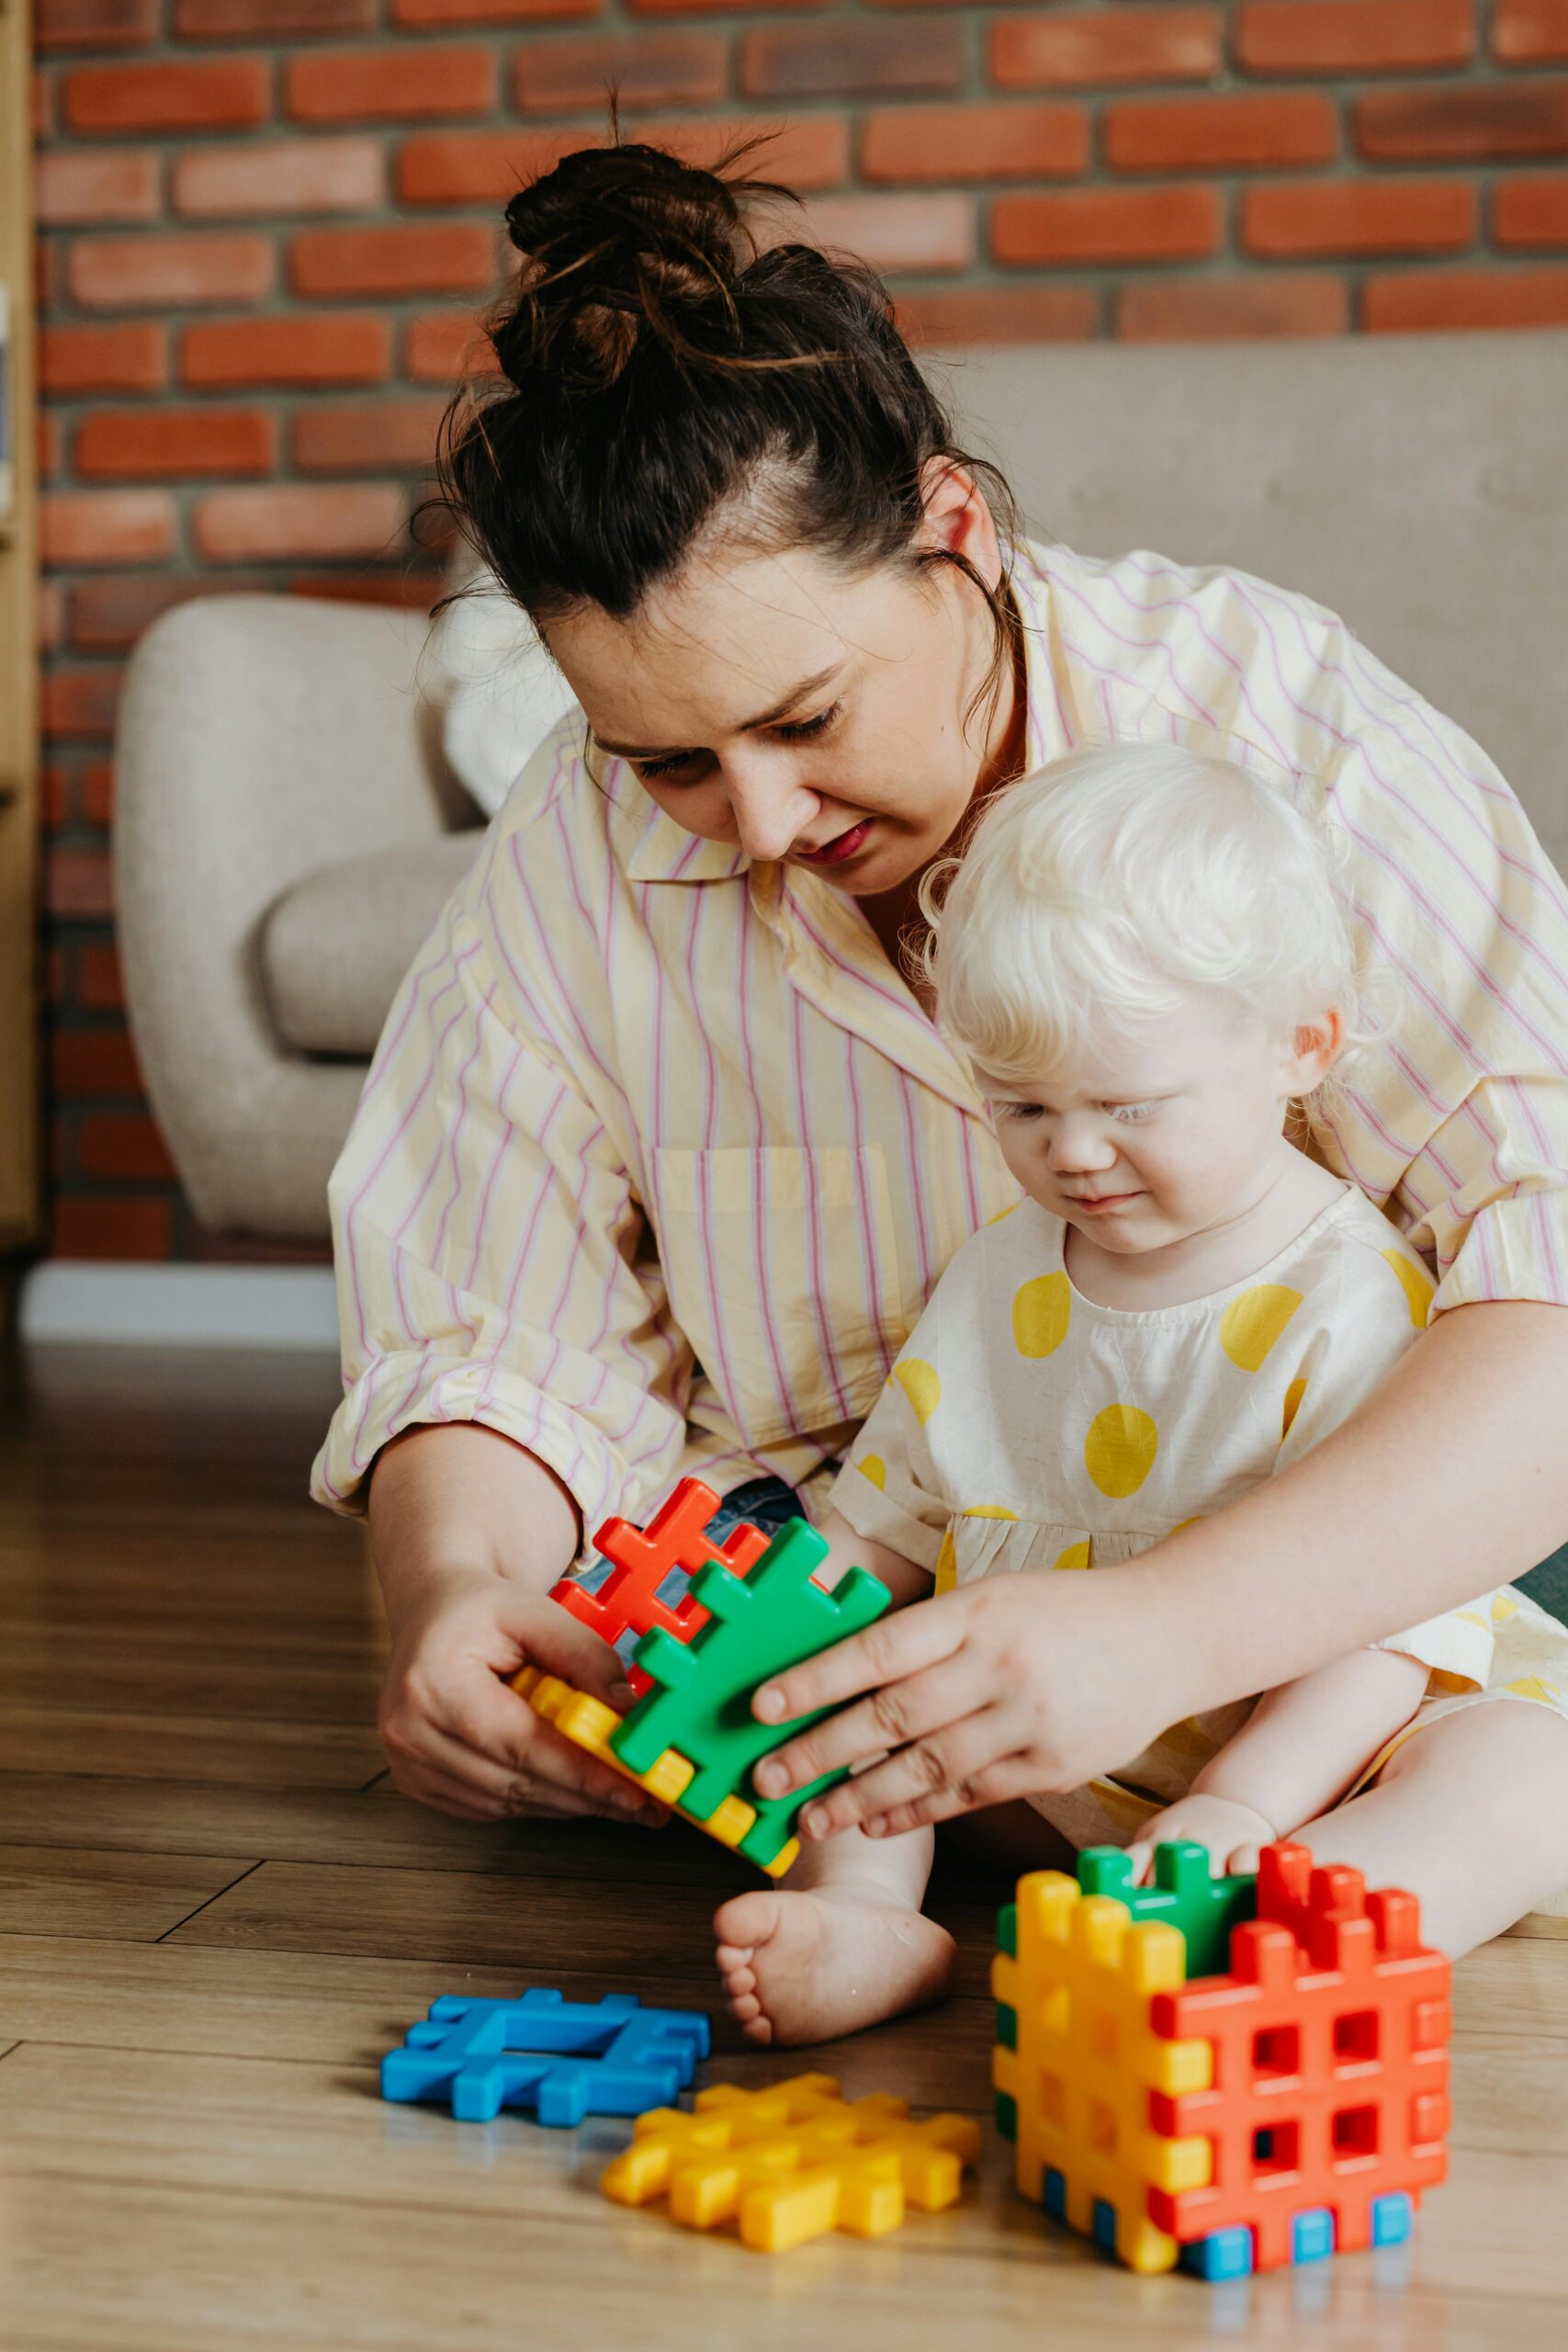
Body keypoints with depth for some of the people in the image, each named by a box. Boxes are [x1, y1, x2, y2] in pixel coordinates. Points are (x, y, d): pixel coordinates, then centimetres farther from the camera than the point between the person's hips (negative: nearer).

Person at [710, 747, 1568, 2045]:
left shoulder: (1356, 1302, -16)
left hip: (1302, 1747, -5)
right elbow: (890, 1516, 14)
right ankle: (868, 1912, -23)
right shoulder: (1002, 1275, 4)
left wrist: (1239, 1806, -33)